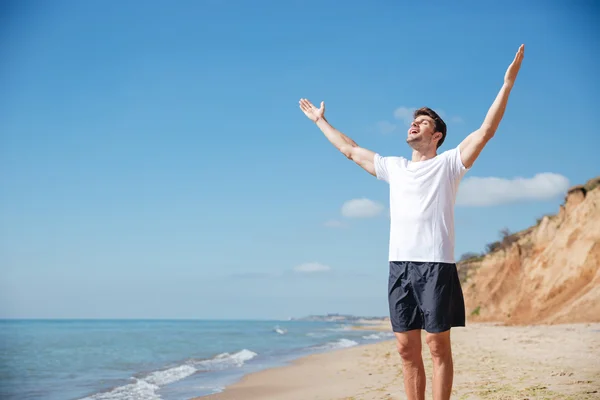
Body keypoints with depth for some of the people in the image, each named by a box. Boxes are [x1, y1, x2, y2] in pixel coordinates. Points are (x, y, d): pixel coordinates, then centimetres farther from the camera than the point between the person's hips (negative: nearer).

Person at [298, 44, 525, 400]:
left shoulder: (448, 164, 4)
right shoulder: (394, 167, 19)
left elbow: (486, 131, -6)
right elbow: (350, 149, 29)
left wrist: (508, 83, -11)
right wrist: (321, 121, 36)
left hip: (436, 266, -5)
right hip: (399, 265, 5)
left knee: (438, 346, -2)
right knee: (407, 349, 6)